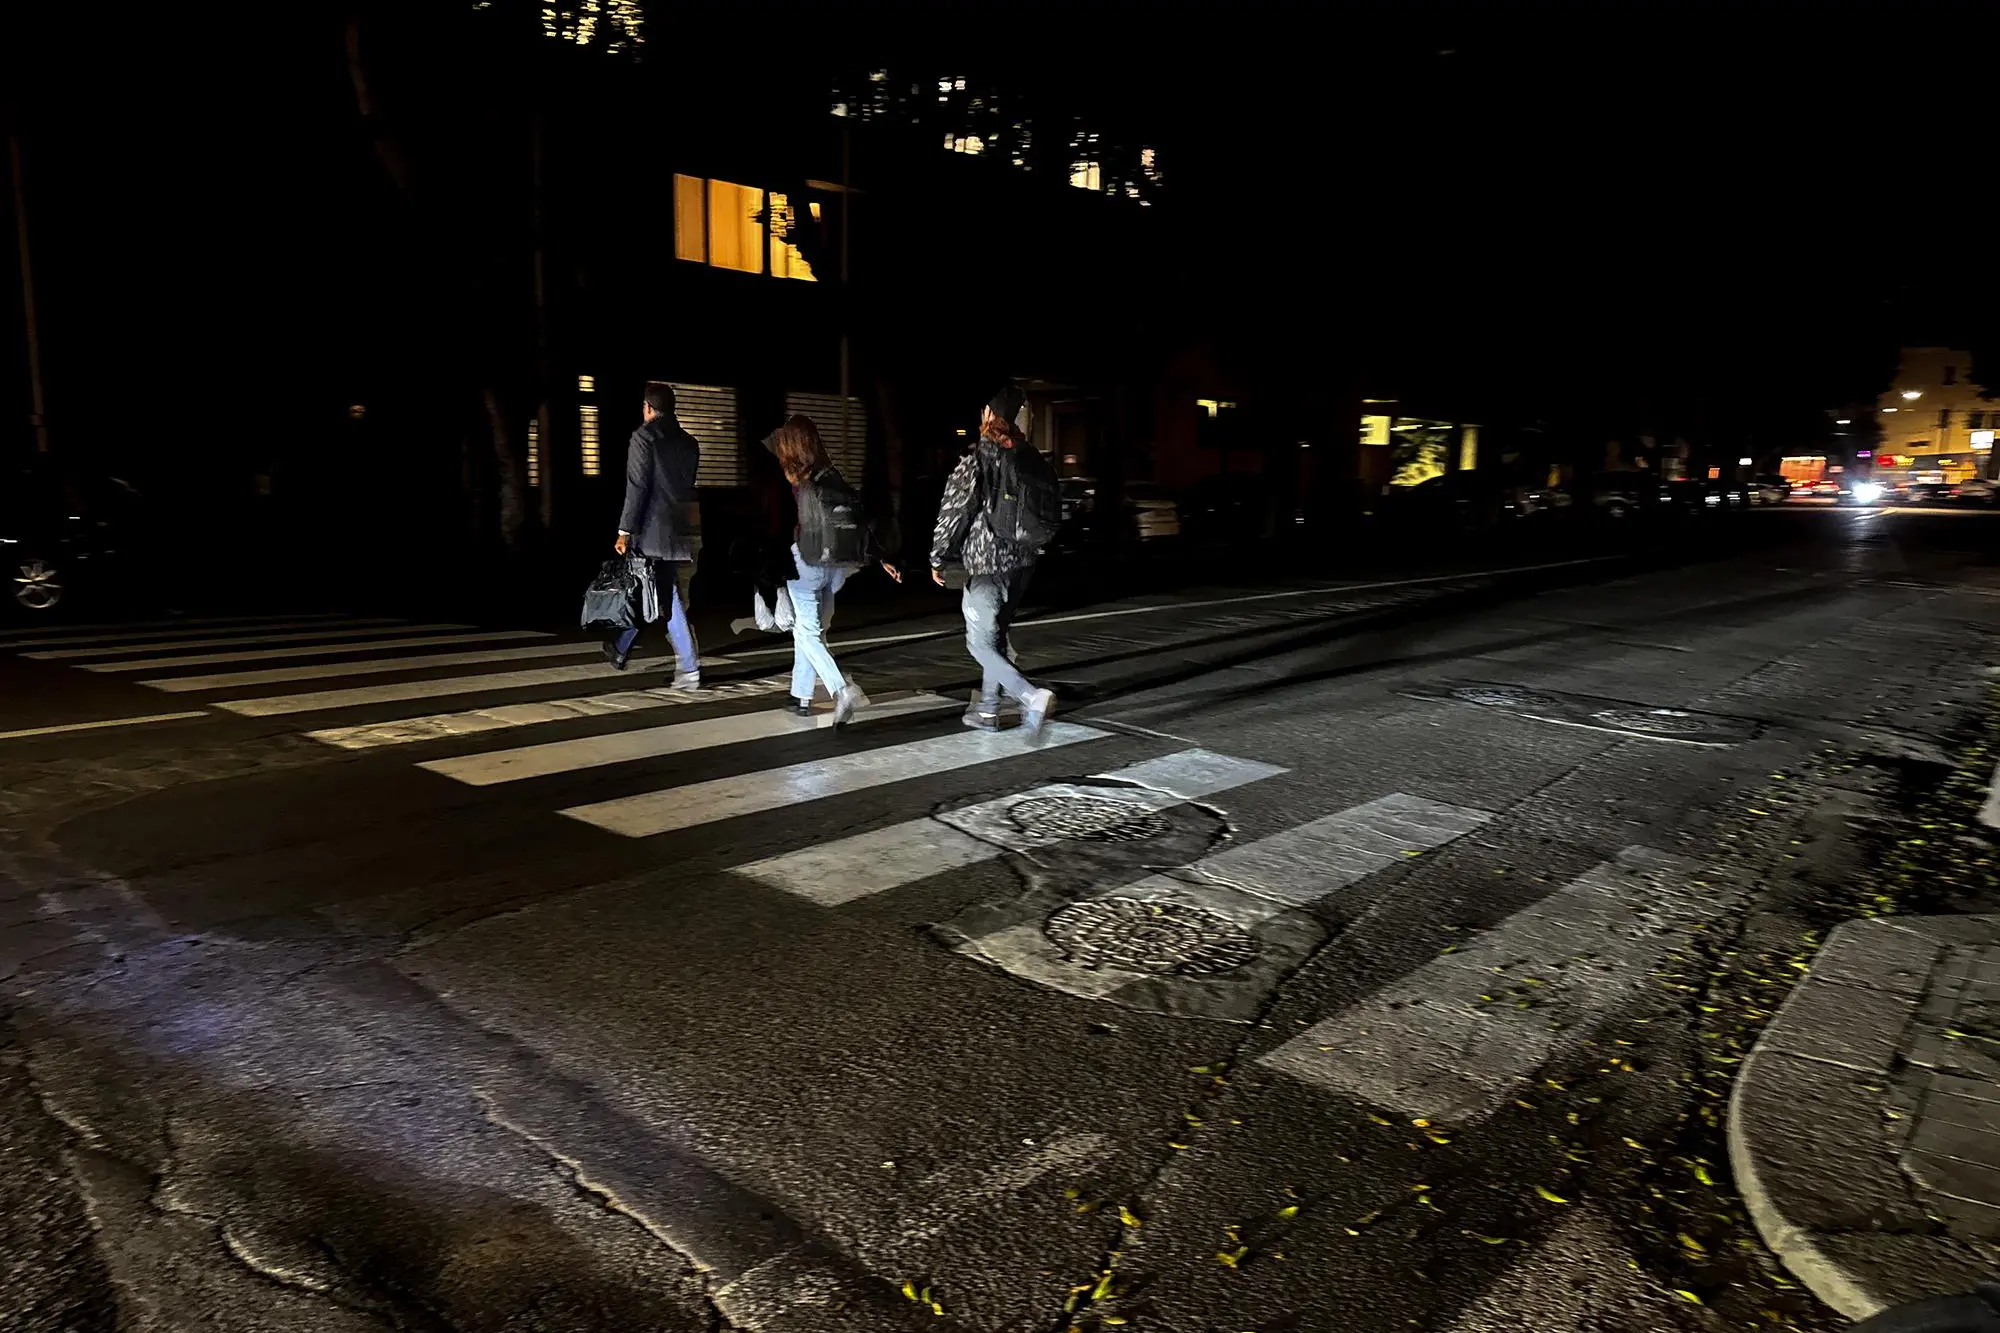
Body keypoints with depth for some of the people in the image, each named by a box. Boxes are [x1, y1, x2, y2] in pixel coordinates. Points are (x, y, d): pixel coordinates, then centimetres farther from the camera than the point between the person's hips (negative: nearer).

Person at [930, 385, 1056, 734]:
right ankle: (987, 709, 25)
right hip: (1022, 561, 7)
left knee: (981, 642, 0)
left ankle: (1031, 696, -17)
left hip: (986, 564, -7)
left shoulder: (976, 460, -13)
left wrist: (937, 559, -2)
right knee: (998, 634, 19)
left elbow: (953, 511, -13)